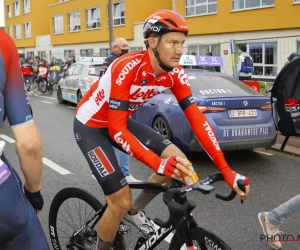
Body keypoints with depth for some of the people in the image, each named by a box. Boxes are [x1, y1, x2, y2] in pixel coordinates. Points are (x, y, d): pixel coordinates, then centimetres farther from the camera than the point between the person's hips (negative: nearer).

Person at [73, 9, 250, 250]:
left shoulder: (175, 73, -14)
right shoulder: (128, 68, -33)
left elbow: (197, 118, -16)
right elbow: (117, 130, -33)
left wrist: (226, 169, -23)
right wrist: (157, 163, -43)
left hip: (122, 120, 6)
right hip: (90, 125, -6)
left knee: (178, 160, -5)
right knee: (122, 202, -12)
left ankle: (135, 212, 17)